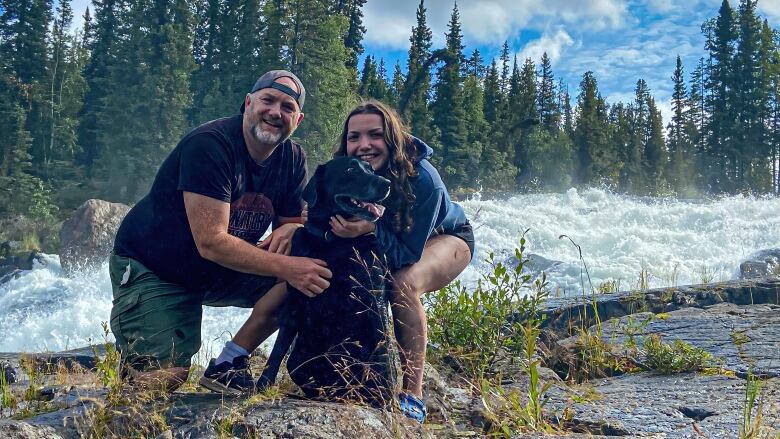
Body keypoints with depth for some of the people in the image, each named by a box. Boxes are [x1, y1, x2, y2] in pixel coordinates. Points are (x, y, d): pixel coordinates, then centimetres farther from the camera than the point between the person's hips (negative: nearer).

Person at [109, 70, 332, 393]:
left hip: (219, 272, 6)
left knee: (310, 272, -16)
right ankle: (135, 348, 17)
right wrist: (286, 267, -36)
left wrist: (288, 230, -23)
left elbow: (295, 221, 3)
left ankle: (228, 364, -7)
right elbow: (210, 242, -31)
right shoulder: (209, 144, -25)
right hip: (150, 269, -6)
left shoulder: (292, 158, -4)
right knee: (162, 380, -20)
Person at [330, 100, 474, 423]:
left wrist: (371, 230, -50)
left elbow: (409, 254, -33)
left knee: (404, 284, -33)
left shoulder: (422, 178, -36)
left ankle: (413, 395, -25)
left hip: (445, 238, -4)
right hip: (394, 245, 5)